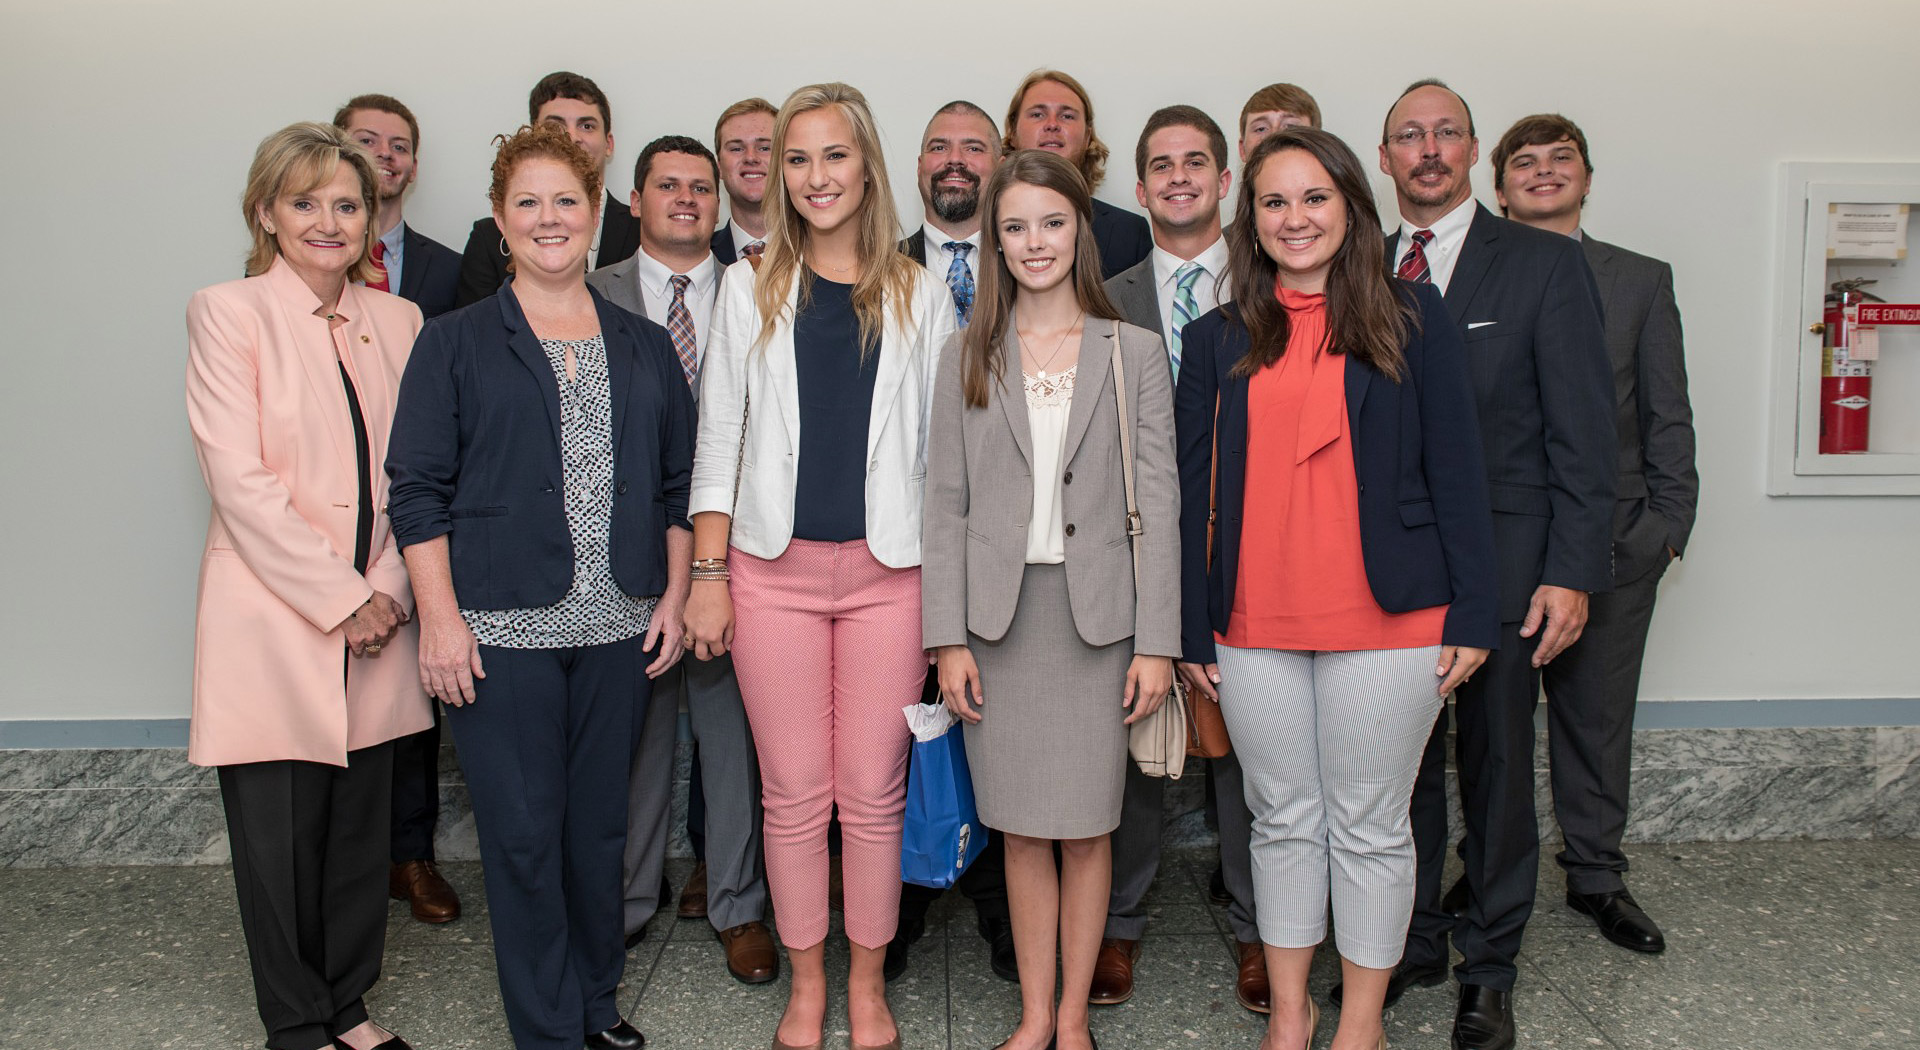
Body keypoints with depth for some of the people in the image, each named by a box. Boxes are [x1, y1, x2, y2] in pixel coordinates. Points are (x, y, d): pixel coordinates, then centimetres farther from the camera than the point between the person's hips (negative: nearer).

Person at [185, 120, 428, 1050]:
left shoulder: (398, 320, 9)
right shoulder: (228, 313, -4)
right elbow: (239, 480, -11)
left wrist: (389, 592, -1)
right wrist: (340, 599, -13)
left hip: (374, 619, 4)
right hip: (271, 621, -4)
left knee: (361, 824, 12)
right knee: (279, 835, 5)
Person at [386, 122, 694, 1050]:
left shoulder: (645, 347, 11)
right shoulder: (455, 343, 2)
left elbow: (678, 483, 13)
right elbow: (418, 492, -2)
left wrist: (675, 594, 6)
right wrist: (440, 617, -10)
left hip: (620, 625, 3)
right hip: (500, 627, -3)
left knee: (599, 823, 13)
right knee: (523, 833, 3)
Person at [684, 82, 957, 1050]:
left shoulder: (921, 295, 6)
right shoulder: (748, 288, 7)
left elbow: (944, 444, 6)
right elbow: (718, 441, 5)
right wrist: (709, 574, -1)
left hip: (888, 570, 0)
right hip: (774, 569, 0)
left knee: (874, 790, 5)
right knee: (794, 790, 7)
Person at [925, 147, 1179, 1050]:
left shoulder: (1134, 353, 3)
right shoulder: (967, 357, 6)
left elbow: (1157, 503, 0)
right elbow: (946, 501, 3)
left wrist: (1157, 640, -6)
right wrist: (948, 637, -3)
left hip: (1096, 613, -1)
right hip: (998, 612, 1)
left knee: (1085, 826, 7)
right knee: (1021, 826, 9)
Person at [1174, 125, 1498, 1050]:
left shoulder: (1412, 320, 3)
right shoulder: (1219, 341, 8)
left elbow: (1456, 474, 1)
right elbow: (1195, 491, 7)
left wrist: (1471, 614, -4)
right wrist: (1191, 629, 4)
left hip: (1389, 625, -2)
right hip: (1255, 628, 2)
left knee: (1370, 826, 8)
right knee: (1283, 820, 13)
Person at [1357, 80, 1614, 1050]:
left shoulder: (1545, 264, 0)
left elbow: (1582, 431, -4)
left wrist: (1571, 572, -10)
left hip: (1500, 564, -2)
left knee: (1496, 769, 8)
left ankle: (1488, 969, 24)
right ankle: (1412, 943, 30)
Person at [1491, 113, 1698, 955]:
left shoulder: (1642, 281, 10)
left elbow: (1666, 415, 9)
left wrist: (1669, 523, 0)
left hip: (1611, 538, 2)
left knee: (1598, 712, 11)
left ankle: (1596, 876, 27)